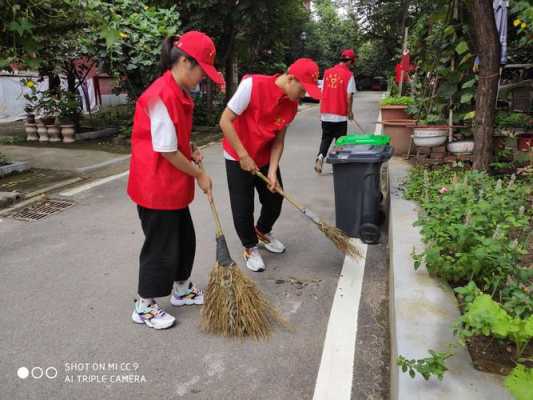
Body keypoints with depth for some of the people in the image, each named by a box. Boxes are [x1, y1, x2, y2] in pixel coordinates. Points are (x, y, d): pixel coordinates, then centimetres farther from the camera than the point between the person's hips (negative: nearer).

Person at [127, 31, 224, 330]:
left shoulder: (178, 93, 9)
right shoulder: (161, 96, -23)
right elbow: (166, 151, -21)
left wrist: (191, 150, 3)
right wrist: (199, 175, -11)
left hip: (174, 187, 10)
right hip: (156, 187, -10)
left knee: (184, 238, 20)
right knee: (160, 246, 3)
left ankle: (182, 290, 40)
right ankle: (144, 307, 23)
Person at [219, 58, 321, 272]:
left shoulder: (292, 104, -7)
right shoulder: (253, 85, -25)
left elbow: (278, 140, -4)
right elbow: (225, 121, -23)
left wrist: (272, 171, -15)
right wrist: (244, 156, -22)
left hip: (266, 158, 6)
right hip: (238, 158, -5)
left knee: (275, 200, 12)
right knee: (243, 207, -2)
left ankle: (262, 232, 42)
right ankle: (250, 247, 23)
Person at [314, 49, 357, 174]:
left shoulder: (327, 72, 7)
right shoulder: (349, 74, -6)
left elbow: (322, 92, 9)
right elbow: (349, 95, -10)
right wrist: (349, 111, 3)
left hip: (325, 113, 4)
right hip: (340, 114, -4)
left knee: (325, 138, 13)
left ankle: (320, 156, -9)